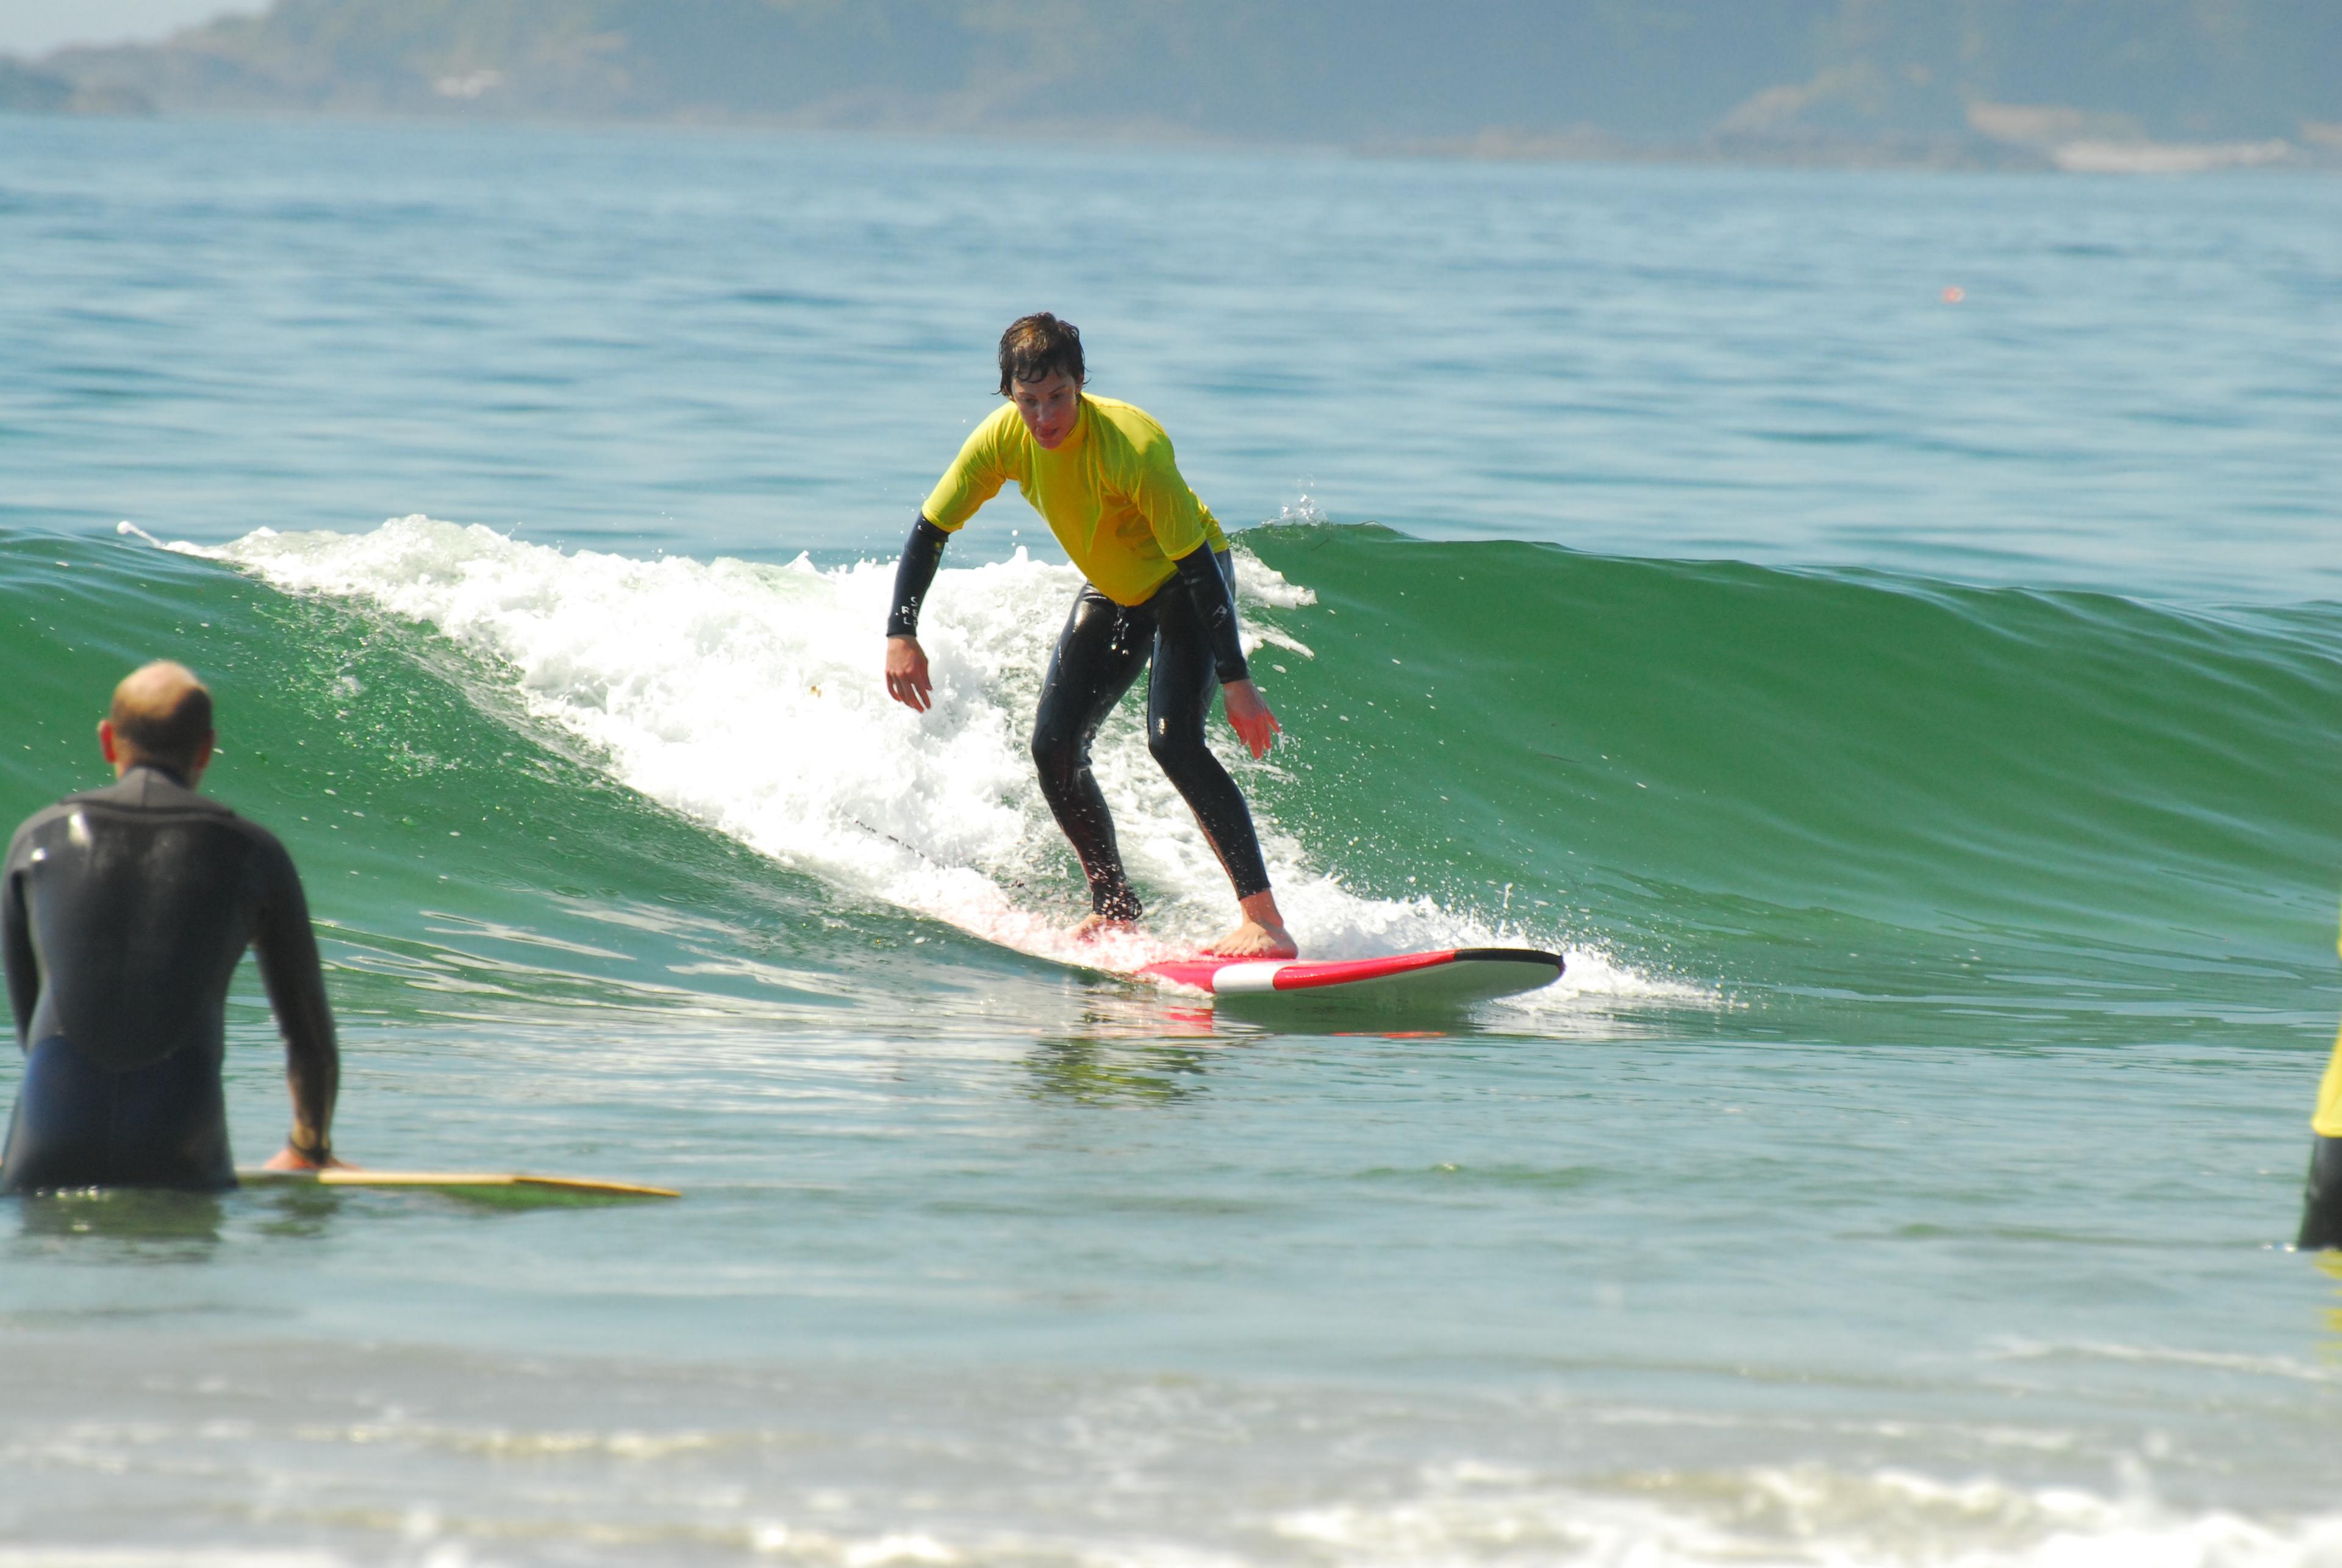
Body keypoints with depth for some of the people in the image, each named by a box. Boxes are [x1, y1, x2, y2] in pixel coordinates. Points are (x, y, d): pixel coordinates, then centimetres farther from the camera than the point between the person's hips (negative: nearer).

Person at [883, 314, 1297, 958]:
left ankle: (1265, 921, -29)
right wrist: (901, 634, -17)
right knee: (1055, 746, -3)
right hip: (1113, 593, 7)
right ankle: (1115, 911, 14)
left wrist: (1236, 681, -33)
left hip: (1185, 584, -7)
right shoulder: (1002, 440, -18)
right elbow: (930, 529, -6)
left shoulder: (1131, 446, -35)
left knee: (1173, 739, -25)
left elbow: (1199, 563, -32)